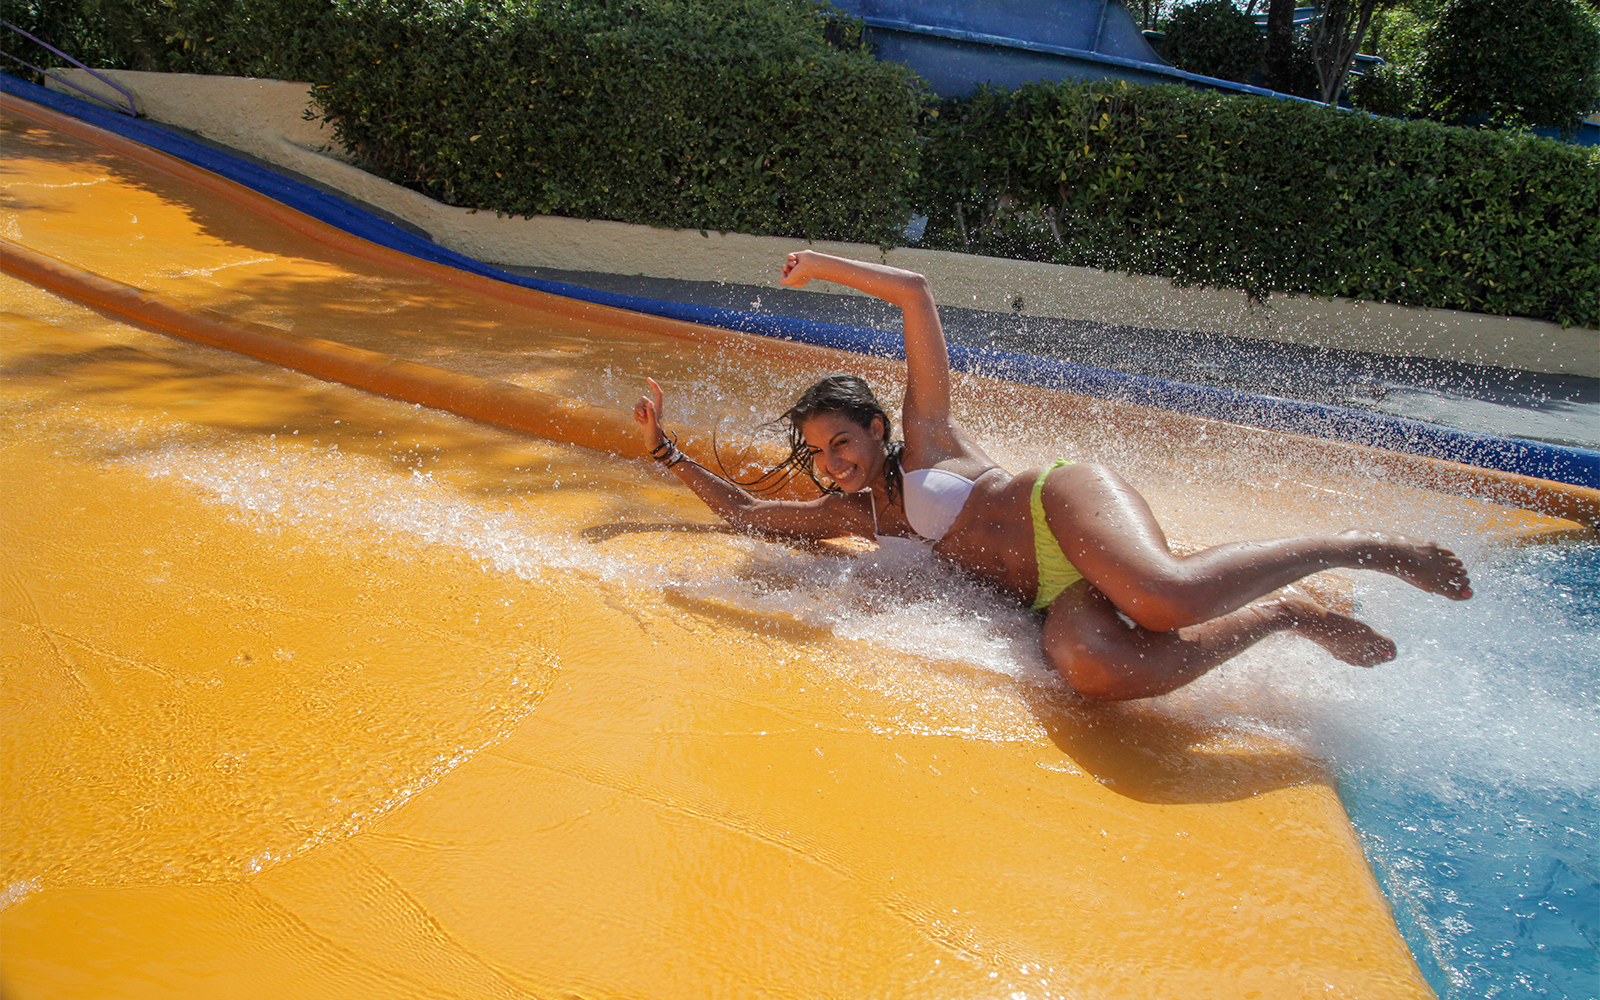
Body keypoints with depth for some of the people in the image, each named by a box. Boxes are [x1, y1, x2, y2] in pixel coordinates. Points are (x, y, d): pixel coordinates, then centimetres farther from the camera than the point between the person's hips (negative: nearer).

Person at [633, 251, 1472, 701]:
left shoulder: (924, 432, 9)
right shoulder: (852, 516, 23)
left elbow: (914, 291, 6)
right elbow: (748, 512, 30)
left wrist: (820, 266, 11)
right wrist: (668, 450, 28)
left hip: (1067, 506, -5)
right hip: (1055, 595, 5)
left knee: (1165, 597, -38)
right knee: (1092, 667, -32)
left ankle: (1361, 546, -13)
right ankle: (1283, 616, -16)